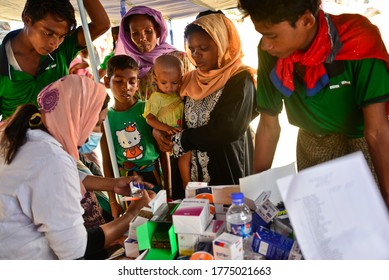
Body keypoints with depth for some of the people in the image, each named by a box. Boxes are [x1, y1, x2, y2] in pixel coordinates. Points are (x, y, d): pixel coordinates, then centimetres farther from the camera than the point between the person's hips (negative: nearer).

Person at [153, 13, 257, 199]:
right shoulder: (190, 81, 8)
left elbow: (227, 130, -20)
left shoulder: (240, 80, -10)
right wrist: (157, 129, -7)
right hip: (193, 172, 5)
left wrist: (180, 139, -11)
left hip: (228, 171, -5)